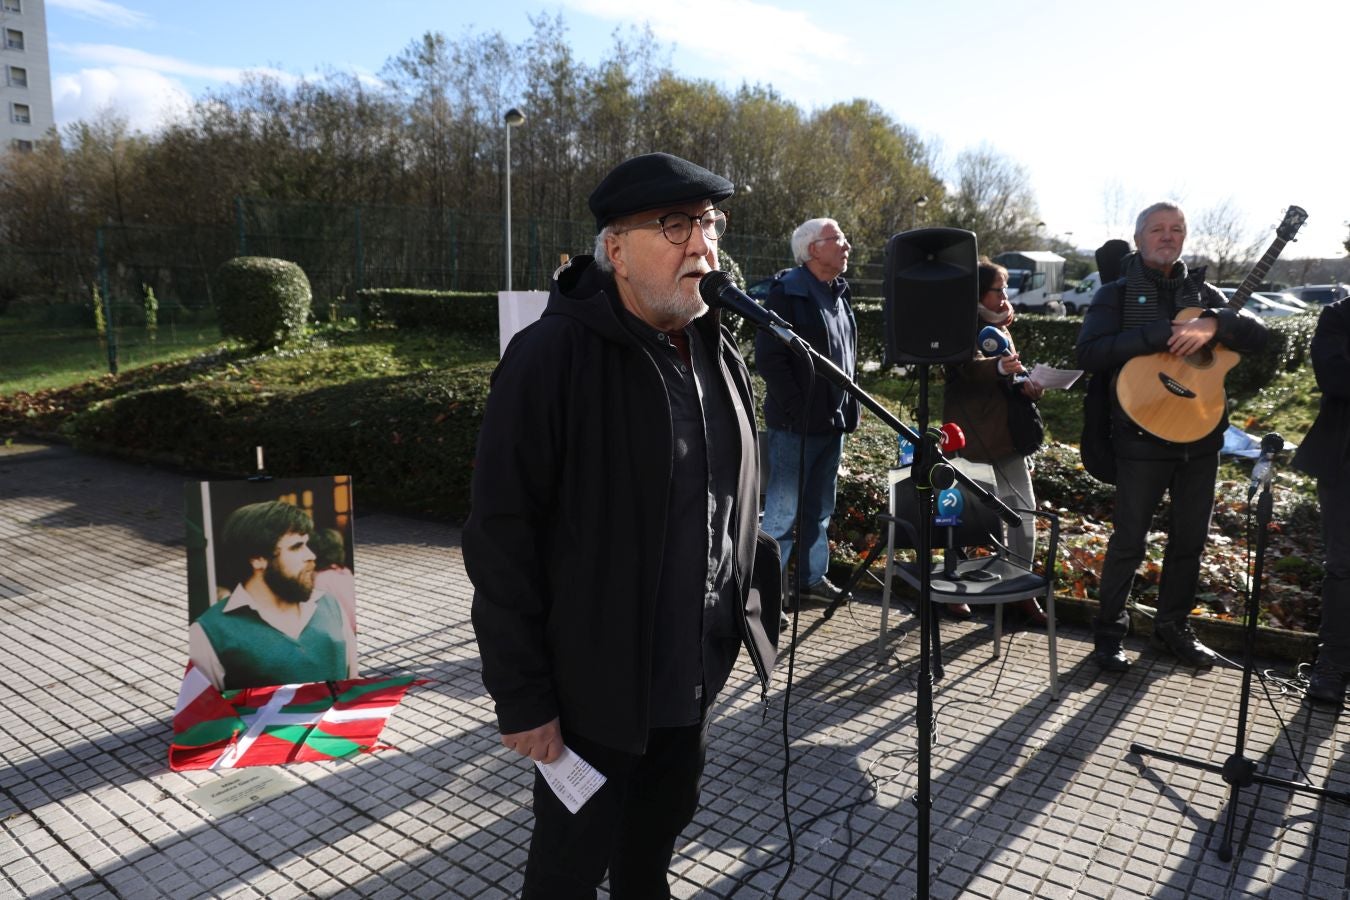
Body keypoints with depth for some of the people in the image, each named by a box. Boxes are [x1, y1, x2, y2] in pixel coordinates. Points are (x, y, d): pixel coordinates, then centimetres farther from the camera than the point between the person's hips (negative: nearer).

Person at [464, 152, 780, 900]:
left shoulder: (719, 353, 4)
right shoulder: (551, 359, -19)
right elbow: (500, 541, -18)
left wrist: (745, 611, 11)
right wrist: (521, 697, -16)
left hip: (695, 676, 6)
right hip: (595, 686, -6)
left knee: (660, 835, 25)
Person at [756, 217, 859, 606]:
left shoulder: (838, 293, 13)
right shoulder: (787, 294, -13)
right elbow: (769, 358, -17)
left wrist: (847, 408, 15)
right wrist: (798, 410, -18)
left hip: (832, 422, 8)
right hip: (797, 425, -8)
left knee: (820, 508, 17)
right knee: (783, 511, -2)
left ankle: (813, 577, 31)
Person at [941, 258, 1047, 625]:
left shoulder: (1000, 328, 17)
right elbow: (969, 367, -26)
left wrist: (1026, 382, 0)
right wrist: (999, 367, -46)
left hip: (1006, 432, 8)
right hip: (974, 434, -7)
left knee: (1024, 508, 6)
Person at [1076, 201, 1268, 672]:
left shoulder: (1202, 292, 11)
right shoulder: (1117, 293, -1)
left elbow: (1257, 335, 1)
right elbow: (1089, 354, -16)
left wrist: (1214, 323, -19)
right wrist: (1158, 334, -23)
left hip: (1201, 434, 5)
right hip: (1143, 436, -5)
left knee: (1190, 537, 12)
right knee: (1129, 540, 1)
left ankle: (1173, 626, 28)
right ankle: (1109, 632, 15)